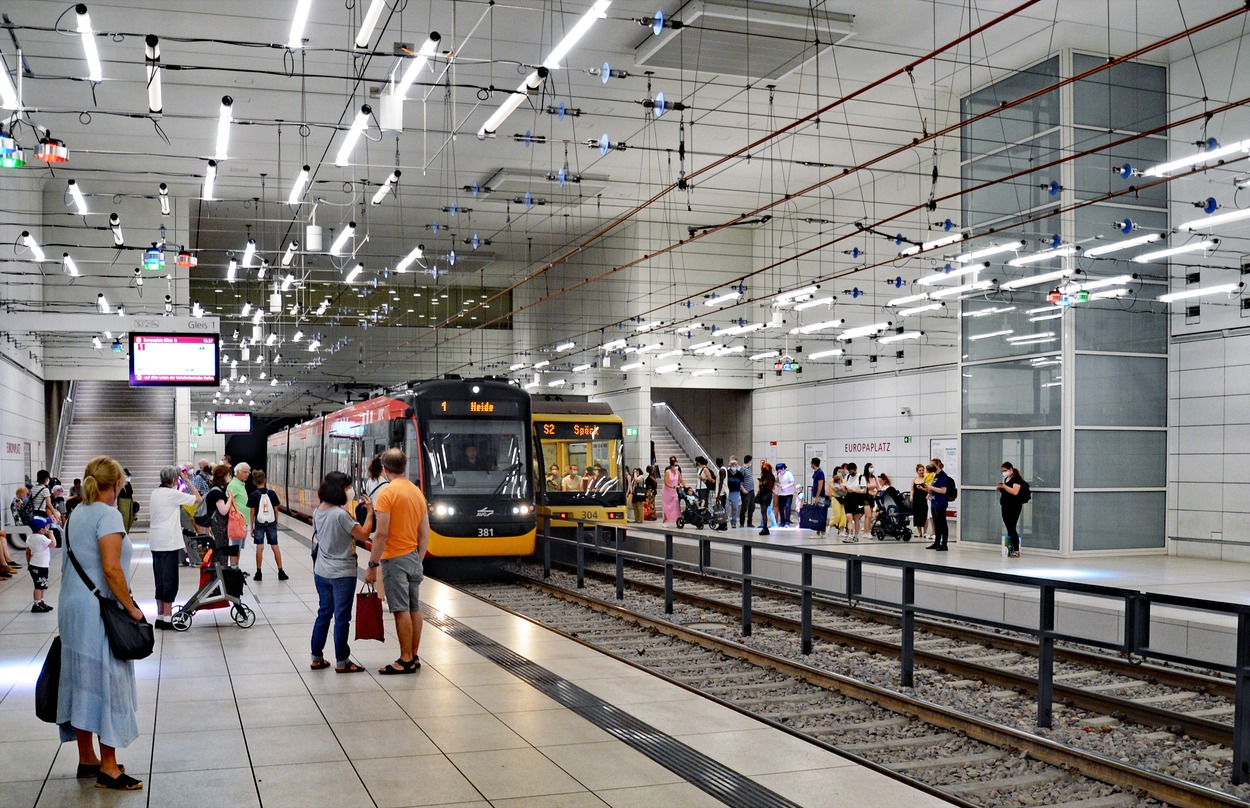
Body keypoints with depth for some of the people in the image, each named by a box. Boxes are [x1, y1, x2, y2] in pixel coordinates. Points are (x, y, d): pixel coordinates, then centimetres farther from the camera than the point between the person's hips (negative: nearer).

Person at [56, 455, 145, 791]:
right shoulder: (108, 515, -14)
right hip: (98, 611, -9)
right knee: (107, 683, -3)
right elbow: (111, 569, -22)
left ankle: (87, 759, 24)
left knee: (83, 682, 14)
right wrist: (131, 608, -15)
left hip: (72, 608, 9)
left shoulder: (77, 513, 12)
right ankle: (108, 769, 2)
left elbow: (70, 563, 14)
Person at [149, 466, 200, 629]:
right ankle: (167, 618, 0)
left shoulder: (155, 493, 11)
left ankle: (160, 616, 15)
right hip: (169, 542, -8)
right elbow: (198, 499, -6)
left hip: (155, 542, 8)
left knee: (160, 580, 12)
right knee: (170, 580, -2)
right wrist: (187, 481, -2)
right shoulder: (173, 494, -11)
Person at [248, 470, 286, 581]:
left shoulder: (253, 495, -7)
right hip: (271, 523, 1)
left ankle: (258, 573, 6)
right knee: (275, 546, 6)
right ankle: (281, 572, 7)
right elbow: (276, 510, 3)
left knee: (259, 547, 3)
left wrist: (252, 527, 2)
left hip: (259, 523, -1)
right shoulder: (272, 493, -2)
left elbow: (252, 512, -5)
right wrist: (276, 523, 14)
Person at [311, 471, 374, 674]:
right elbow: (363, 535, -19)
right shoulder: (341, 514, -21)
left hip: (321, 573, 8)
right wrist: (369, 512, -9)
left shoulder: (318, 511, 3)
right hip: (342, 574, -7)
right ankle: (342, 662, 9)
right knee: (342, 618, 2)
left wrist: (350, 509, 11)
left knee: (324, 613, 16)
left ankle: (316, 659, 21)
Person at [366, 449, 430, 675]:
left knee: (401, 610, -5)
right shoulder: (418, 492, 9)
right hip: (413, 558, 7)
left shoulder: (387, 493, -13)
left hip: (394, 559, -7)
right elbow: (424, 534, 11)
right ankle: (414, 657, 17)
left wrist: (372, 565, -13)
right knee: (414, 608, 10)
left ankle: (406, 660, -2)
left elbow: (382, 533, -18)